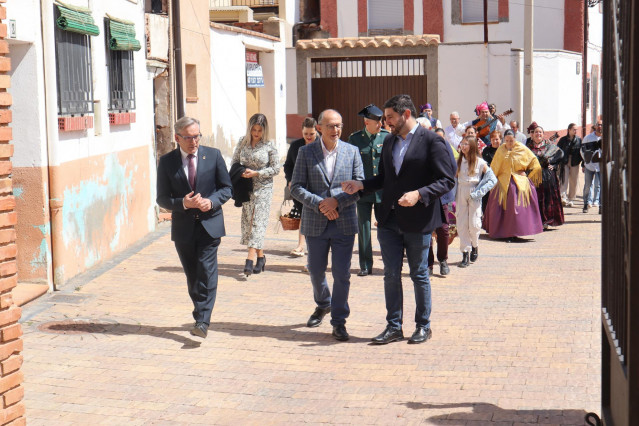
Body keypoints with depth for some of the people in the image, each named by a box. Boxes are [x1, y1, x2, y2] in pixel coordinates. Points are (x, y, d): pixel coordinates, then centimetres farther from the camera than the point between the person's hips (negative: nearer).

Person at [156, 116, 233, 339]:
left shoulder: (213, 155, 2)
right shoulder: (167, 161, 1)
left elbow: (226, 188, 5)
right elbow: (162, 199, 1)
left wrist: (211, 201, -15)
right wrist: (183, 203, -17)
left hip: (210, 223, -1)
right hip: (183, 227, 2)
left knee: (207, 272, -12)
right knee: (192, 276, 10)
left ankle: (202, 322, -15)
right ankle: (201, 316, 26)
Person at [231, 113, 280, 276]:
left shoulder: (269, 145, -6)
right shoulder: (243, 143, 5)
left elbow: (276, 168, -6)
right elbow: (235, 162, 15)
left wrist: (256, 173, -15)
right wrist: (240, 173, -4)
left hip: (263, 188, -4)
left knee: (258, 221, -11)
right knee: (248, 221, 5)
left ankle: (250, 259, -18)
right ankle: (260, 257, 15)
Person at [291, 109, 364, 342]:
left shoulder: (352, 152, 4)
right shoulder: (306, 152, 1)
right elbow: (296, 187, -2)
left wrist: (337, 201, -14)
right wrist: (319, 203, -16)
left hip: (344, 223, 0)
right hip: (315, 224, 1)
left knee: (342, 274, -1)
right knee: (316, 270, 13)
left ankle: (338, 321, 10)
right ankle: (323, 305, 41)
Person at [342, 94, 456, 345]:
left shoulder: (432, 141, -8)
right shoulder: (389, 142, 13)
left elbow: (447, 180, -12)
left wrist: (419, 194, -24)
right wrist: (361, 185, 3)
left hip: (418, 221, -6)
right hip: (389, 220, 6)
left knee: (419, 275, 6)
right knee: (391, 275, 7)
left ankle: (423, 326, 20)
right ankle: (394, 327, 16)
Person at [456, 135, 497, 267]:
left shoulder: (480, 162, -4)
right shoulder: (458, 161, 7)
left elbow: (492, 179, -2)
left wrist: (479, 192, -11)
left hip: (474, 195, -3)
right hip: (461, 194, 3)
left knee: (474, 224, -6)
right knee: (461, 224, -2)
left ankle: (475, 246, 23)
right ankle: (465, 254, 3)